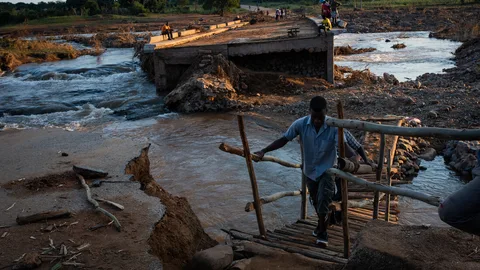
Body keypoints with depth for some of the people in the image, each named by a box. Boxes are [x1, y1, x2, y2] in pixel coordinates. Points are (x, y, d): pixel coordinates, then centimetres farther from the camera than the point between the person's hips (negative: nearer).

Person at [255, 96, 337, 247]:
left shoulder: (334, 126, -27)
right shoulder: (301, 124, -21)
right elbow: (283, 140, -15)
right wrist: (264, 151, -23)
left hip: (327, 170, -3)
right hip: (310, 170, 3)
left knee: (323, 201, -9)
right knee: (315, 201, 20)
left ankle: (322, 233, 13)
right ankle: (322, 224, 47)